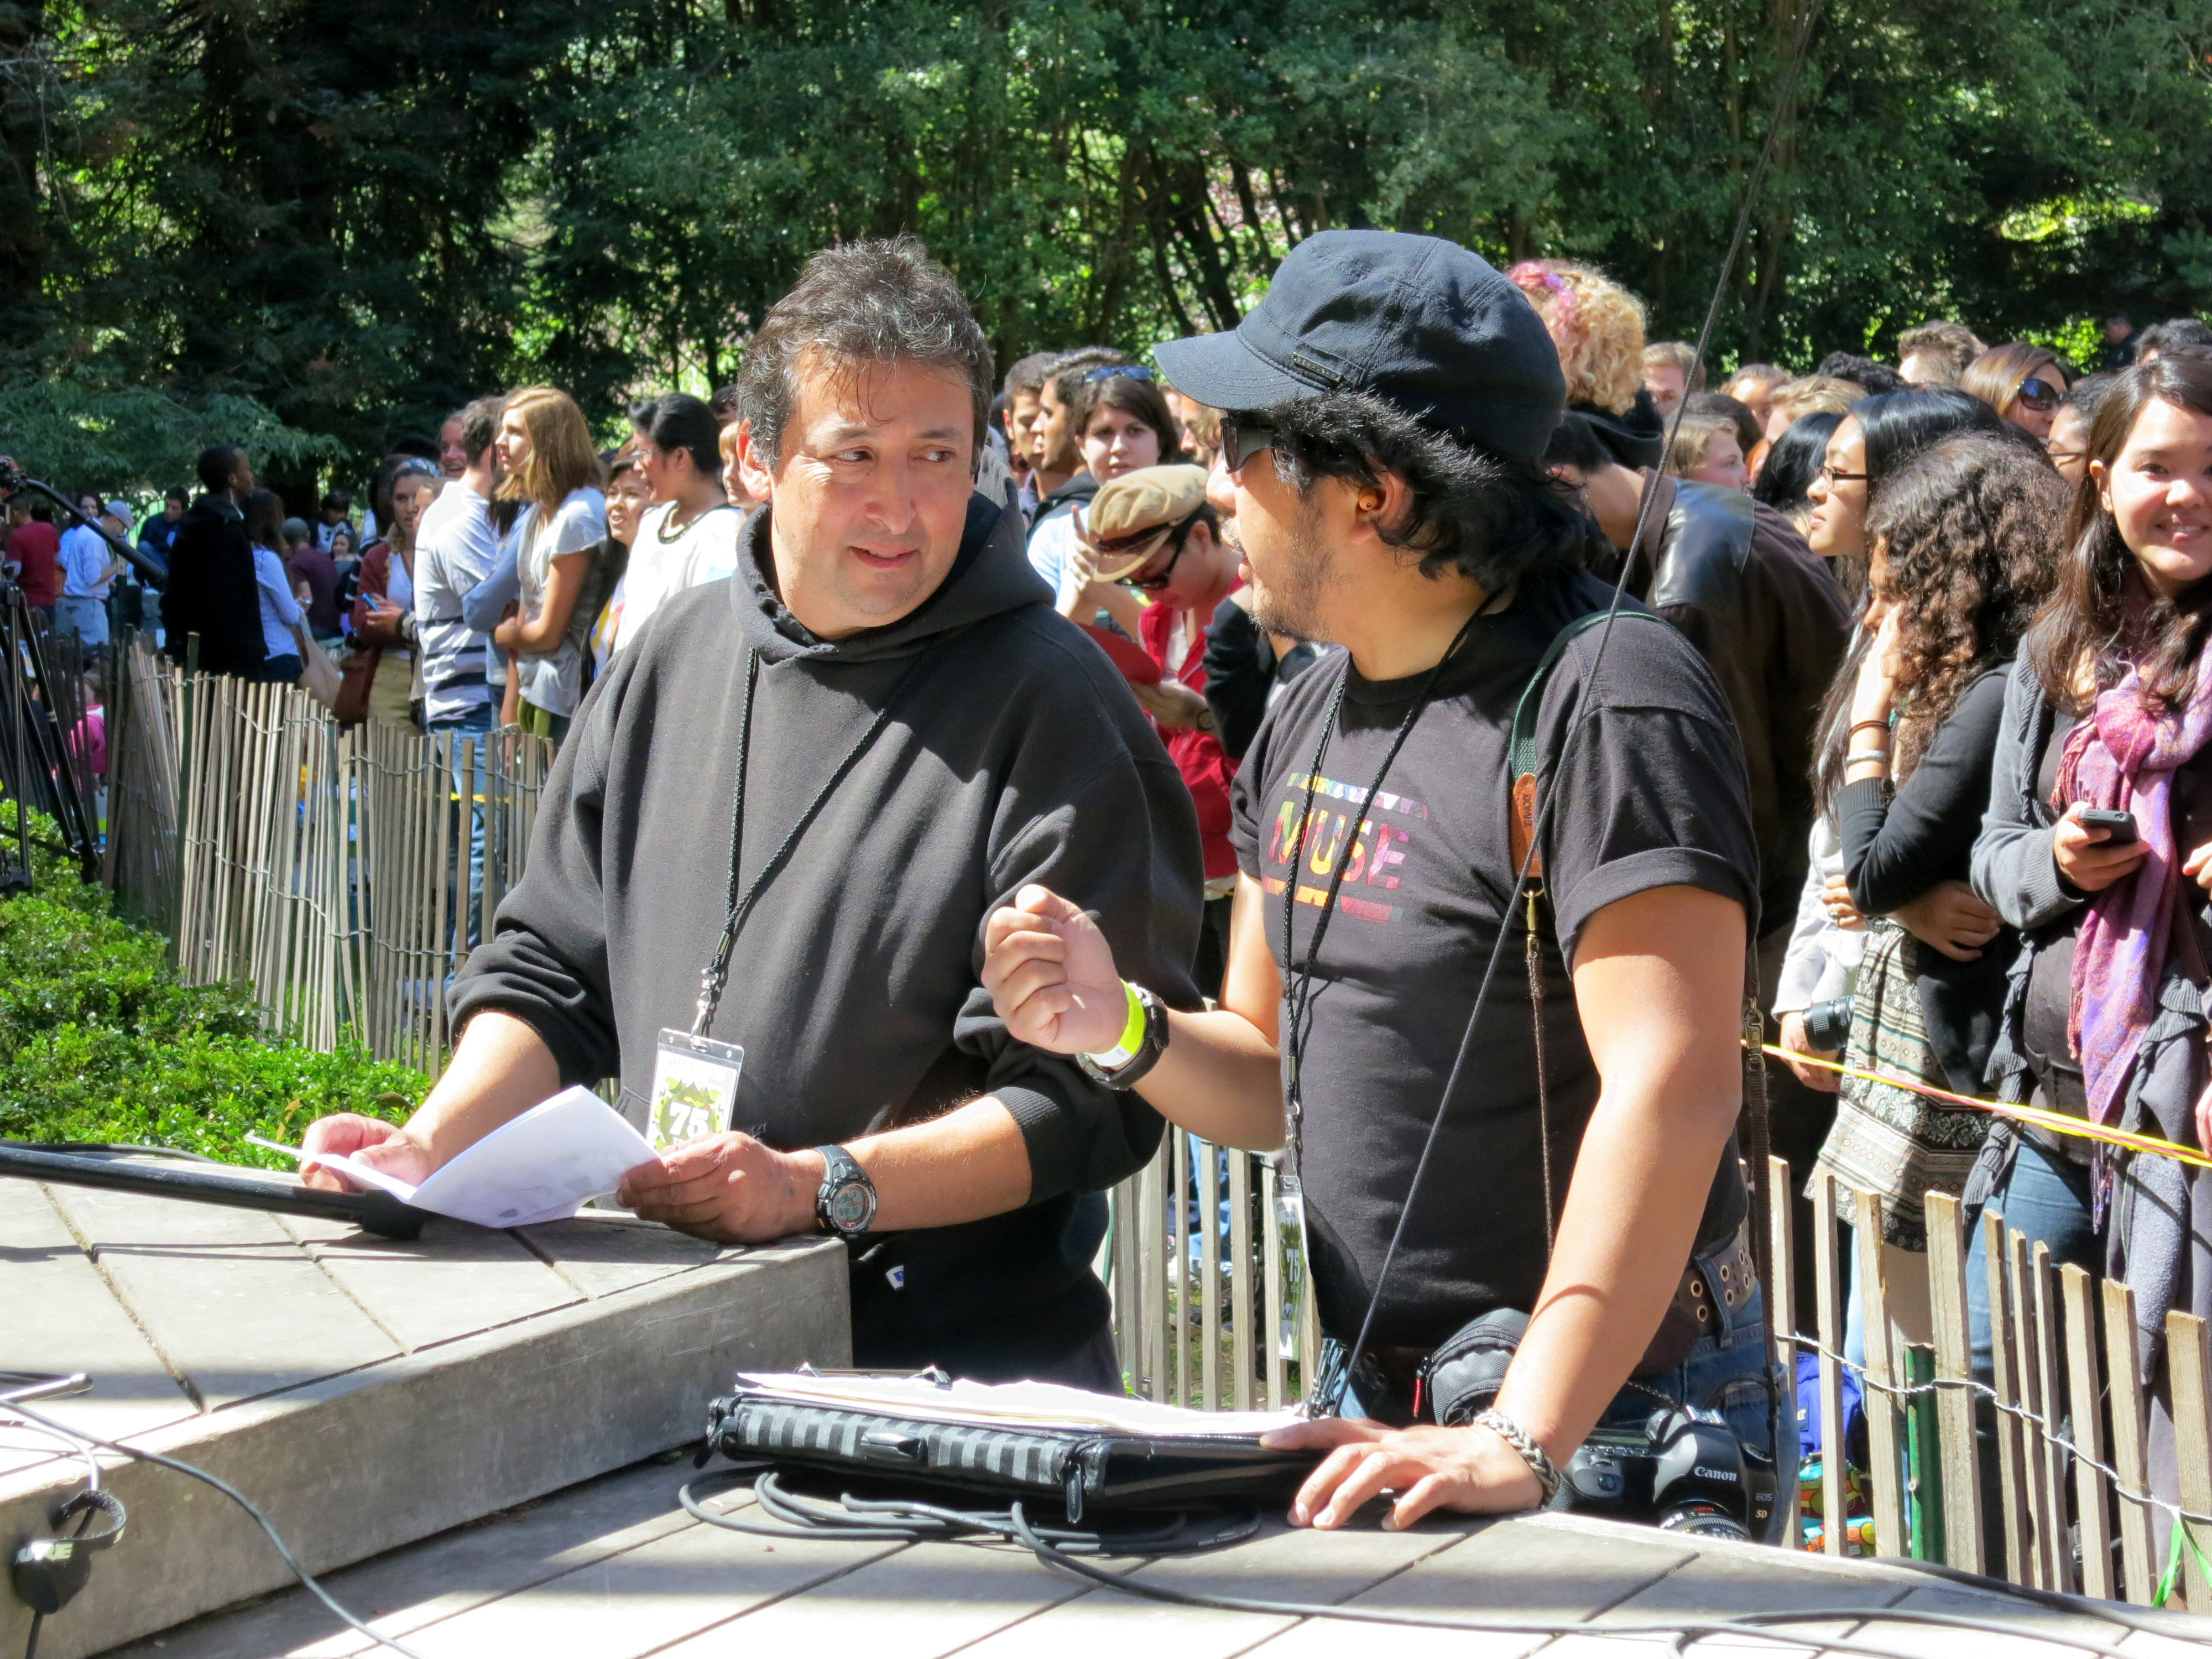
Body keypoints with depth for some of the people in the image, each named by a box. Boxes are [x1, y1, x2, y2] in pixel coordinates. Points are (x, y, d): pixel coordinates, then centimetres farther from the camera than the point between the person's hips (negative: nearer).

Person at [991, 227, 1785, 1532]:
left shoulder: (1604, 698, -18)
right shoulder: (1313, 714, 9)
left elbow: (1671, 1086, -28)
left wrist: (1525, 1437, -33)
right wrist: (1124, 1028, -6)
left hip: (1615, 1421, -8)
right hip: (1383, 1409, 8)